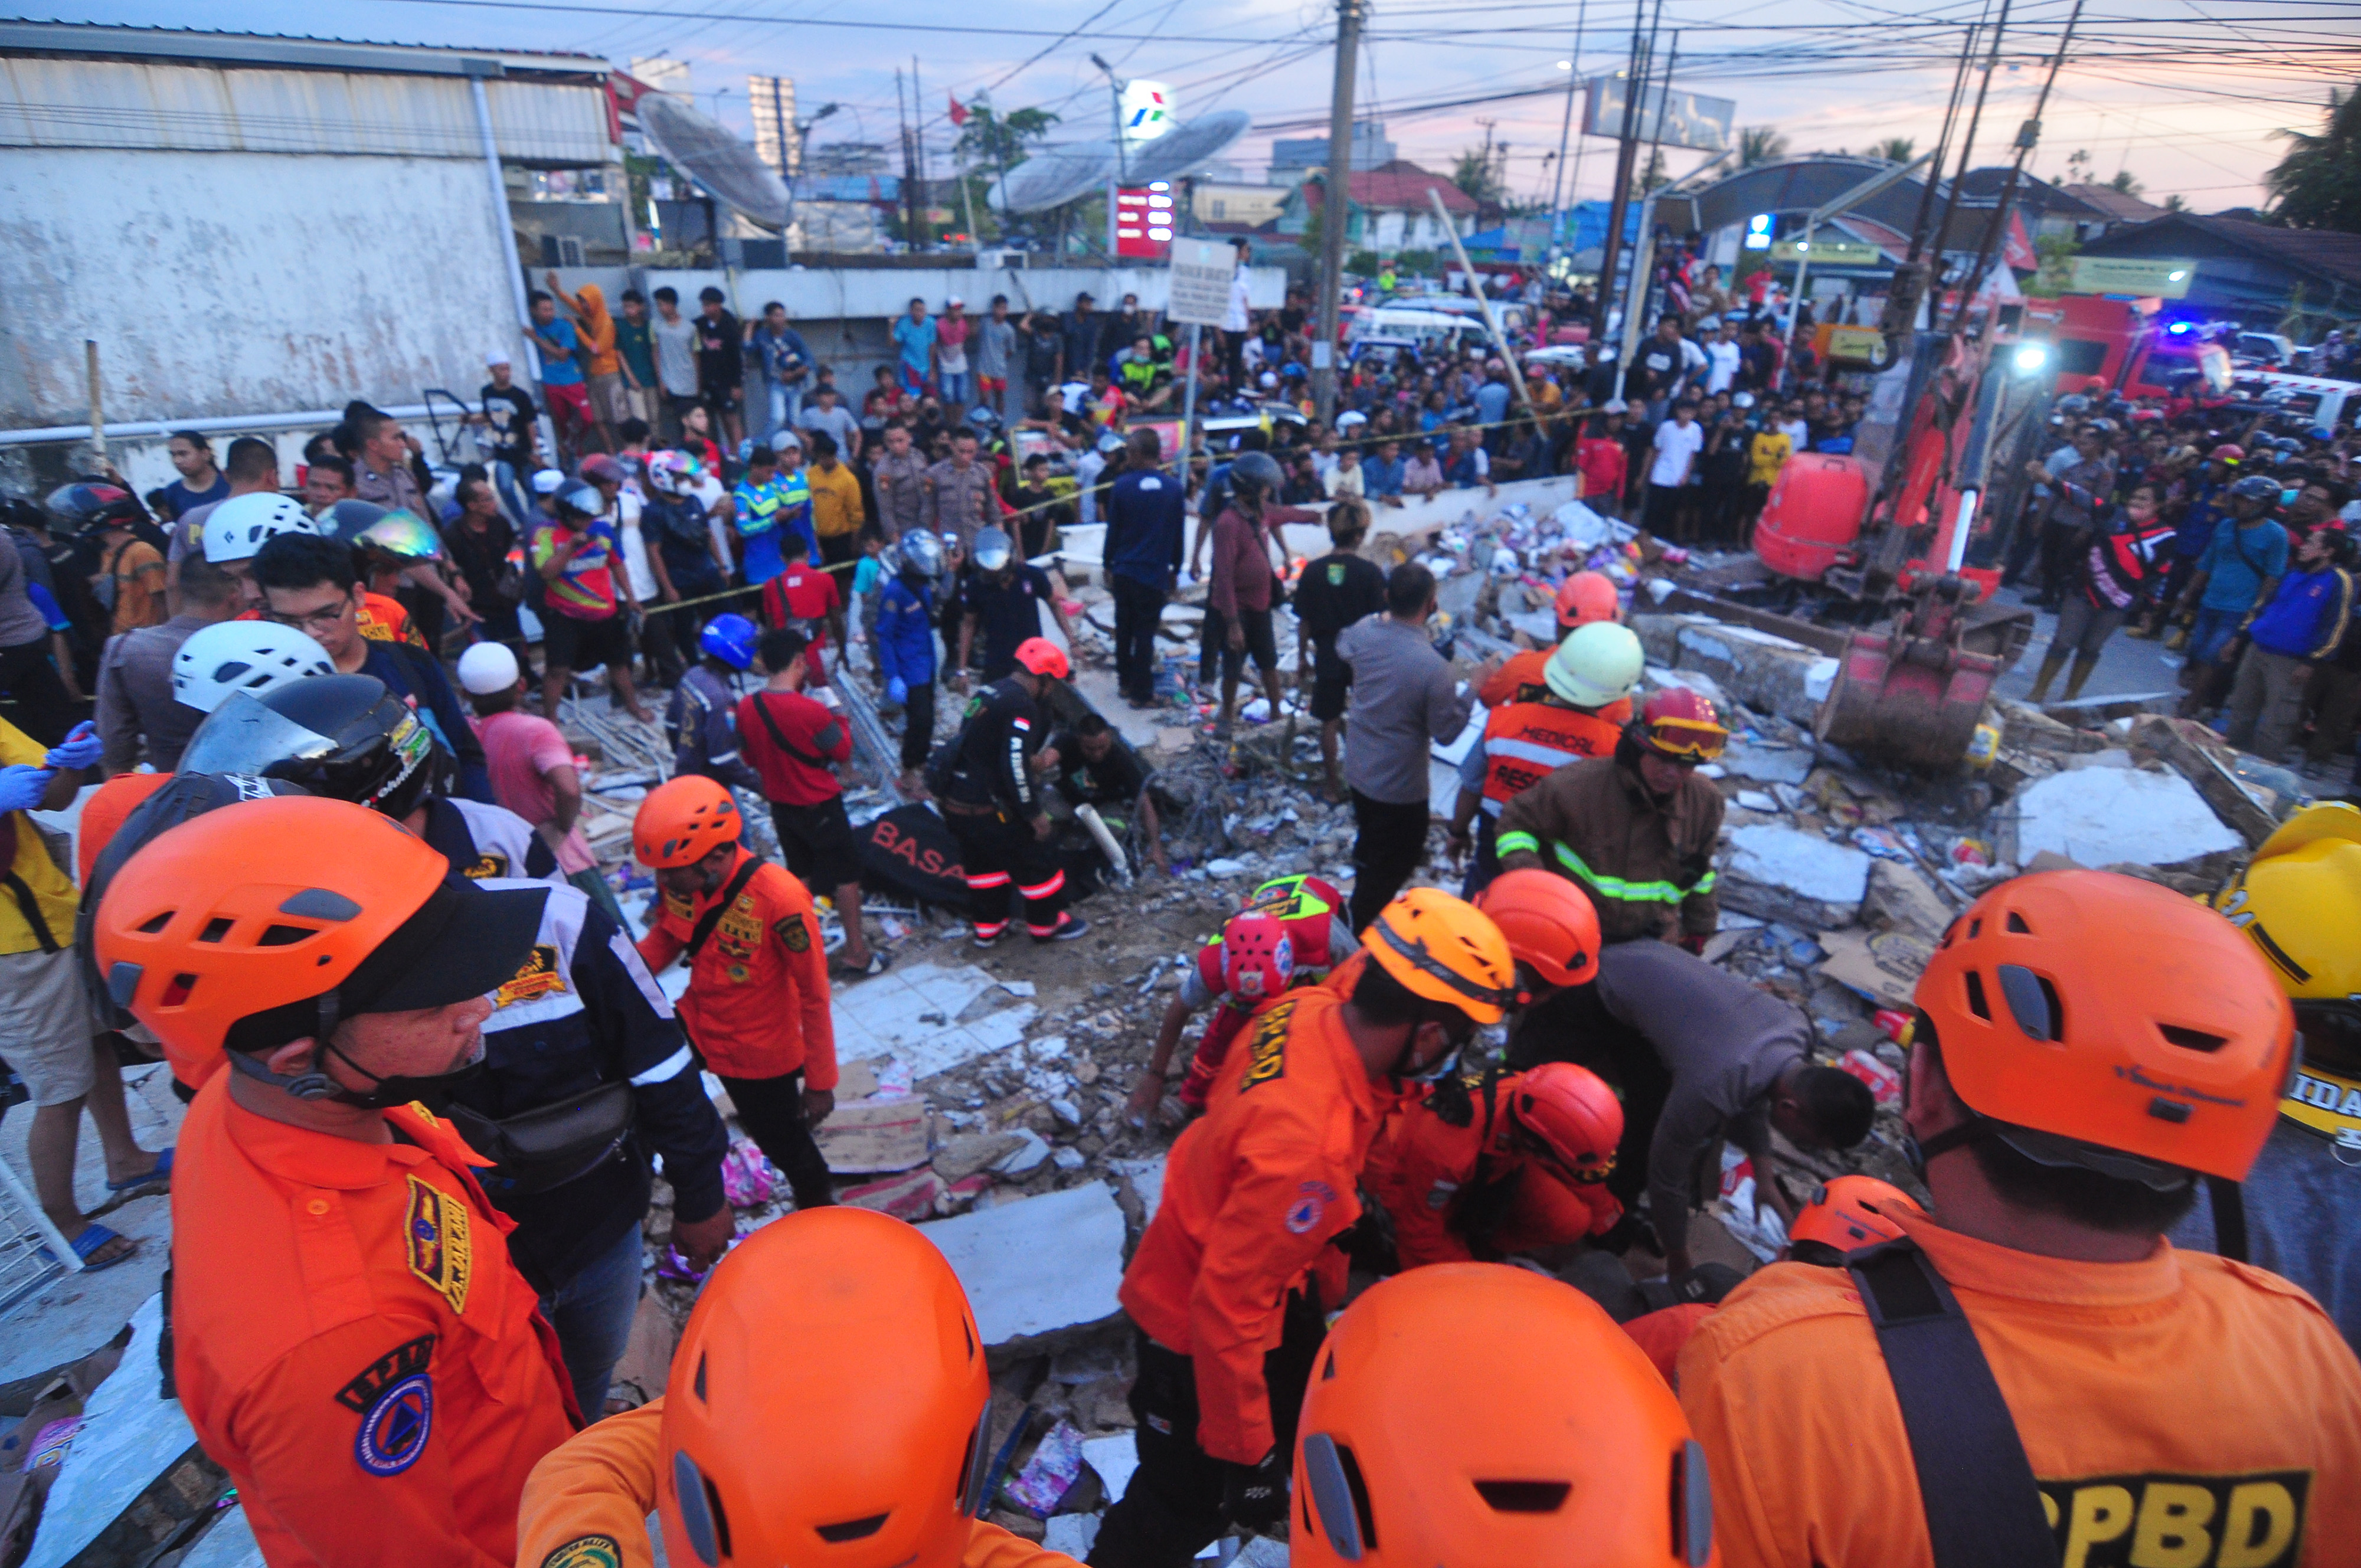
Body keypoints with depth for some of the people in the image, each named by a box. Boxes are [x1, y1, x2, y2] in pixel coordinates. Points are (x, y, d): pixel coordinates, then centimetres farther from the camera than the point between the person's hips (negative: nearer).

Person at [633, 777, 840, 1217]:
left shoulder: (780, 900, -32)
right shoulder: (678, 878, -17)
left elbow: (814, 994, -23)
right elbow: (667, 935, 3)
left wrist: (820, 1081, -15)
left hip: (760, 1052, -4)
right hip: (695, 1026, 5)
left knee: (784, 1144, 15)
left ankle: (819, 1210, 46)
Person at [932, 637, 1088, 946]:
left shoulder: (989, 693, 10)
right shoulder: (1021, 707, -19)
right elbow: (1015, 766, -24)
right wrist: (1035, 813, -14)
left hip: (953, 801, 9)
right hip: (986, 809, -9)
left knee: (982, 861, 26)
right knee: (1034, 860, 10)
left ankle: (987, 927, 39)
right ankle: (1047, 924, 26)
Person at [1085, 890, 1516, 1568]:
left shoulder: (1309, 1006, -20)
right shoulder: (1306, 1145, -43)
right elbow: (1228, 1309, -32)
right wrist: (1247, 1456, -18)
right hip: (1201, 1331, -8)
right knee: (1192, 1499, 17)